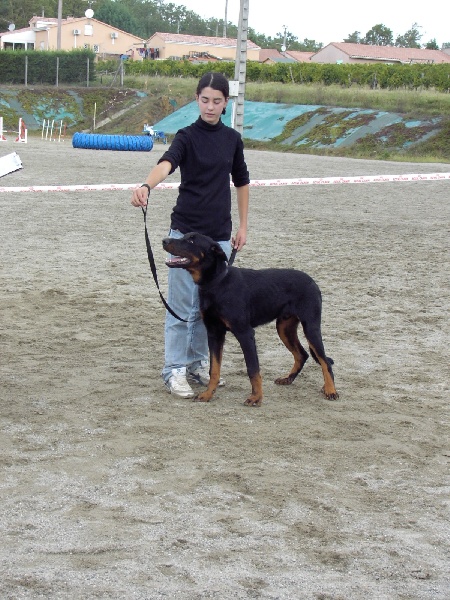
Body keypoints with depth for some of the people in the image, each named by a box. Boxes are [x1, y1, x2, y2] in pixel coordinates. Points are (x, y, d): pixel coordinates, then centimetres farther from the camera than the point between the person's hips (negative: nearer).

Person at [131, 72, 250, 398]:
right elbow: (167, 162, -29)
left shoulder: (233, 139, 7)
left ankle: (198, 364, 23)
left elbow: (242, 182, 18)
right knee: (182, 305, -3)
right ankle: (175, 370, 4)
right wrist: (146, 186, -49)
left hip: (220, 236, 5)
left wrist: (243, 226, 14)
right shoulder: (187, 136, -8)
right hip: (186, 232, -4)